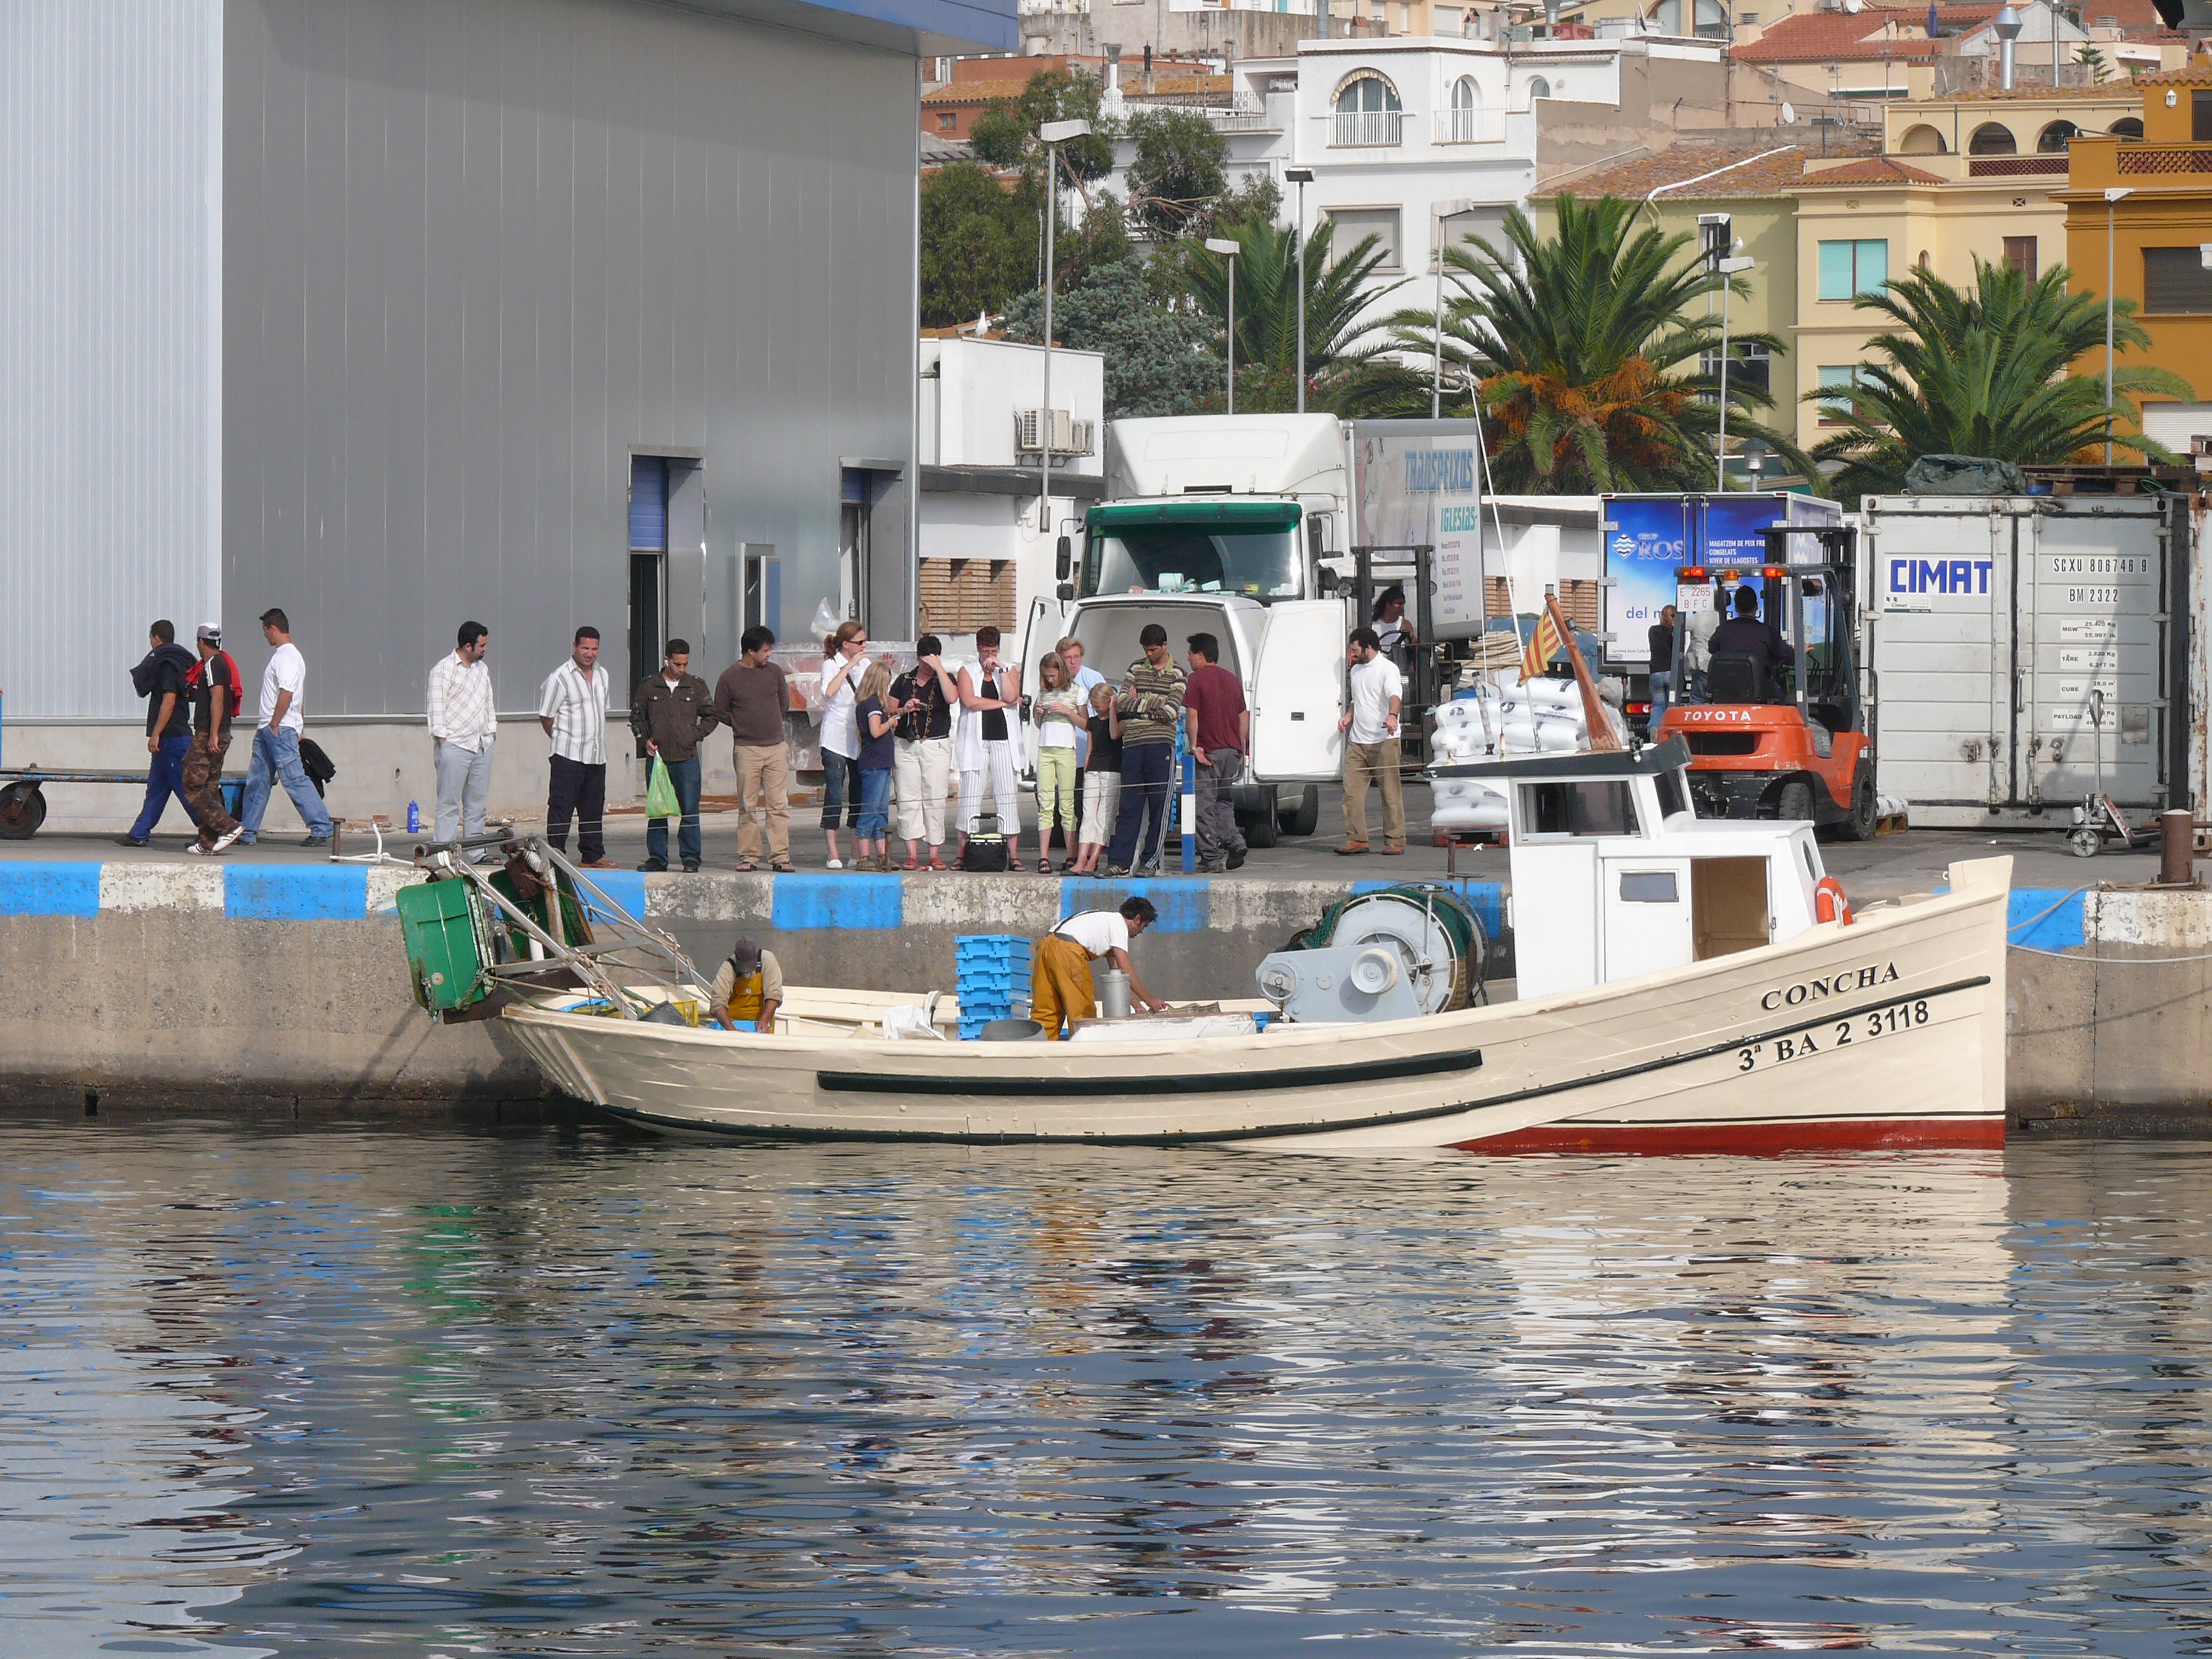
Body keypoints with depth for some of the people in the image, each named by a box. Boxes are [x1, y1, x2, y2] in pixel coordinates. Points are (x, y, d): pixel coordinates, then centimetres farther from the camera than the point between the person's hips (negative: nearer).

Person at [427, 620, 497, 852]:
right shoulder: (444, 670, -5)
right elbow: (437, 708, -7)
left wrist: (492, 733, 16)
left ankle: (476, 853, 13)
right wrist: (441, 742, -11)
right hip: (455, 745, -7)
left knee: (478, 804, 9)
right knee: (449, 804, -6)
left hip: (482, 746, 7)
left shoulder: (482, 669, 17)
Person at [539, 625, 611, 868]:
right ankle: (556, 854, -8)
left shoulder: (602, 675, 13)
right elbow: (546, 717, -5)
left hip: (597, 755, 7)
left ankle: (593, 855, 17)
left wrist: (597, 740, 16)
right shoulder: (561, 677, -9)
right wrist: (563, 741, 3)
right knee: (561, 808, -8)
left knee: (594, 808, 11)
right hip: (568, 756, -7)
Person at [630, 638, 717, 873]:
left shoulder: (696, 686, 7)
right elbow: (636, 717, 14)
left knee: (690, 811, -2)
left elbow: (711, 716, 14)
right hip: (657, 758, 0)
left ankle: (690, 857, 5)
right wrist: (645, 739, -2)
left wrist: (695, 736, 1)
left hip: (687, 758, 0)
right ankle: (657, 857, 9)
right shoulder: (648, 686, 7)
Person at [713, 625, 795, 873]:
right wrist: (744, 726, 5)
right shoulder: (729, 678, -2)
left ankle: (780, 857, -1)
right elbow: (721, 713, 5)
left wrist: (767, 721, 12)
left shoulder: (775, 672, 7)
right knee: (747, 806, 1)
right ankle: (748, 857, 7)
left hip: (776, 748, 2)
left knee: (779, 805, -2)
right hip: (746, 749, -2)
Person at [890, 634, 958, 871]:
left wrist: (938, 668, -13)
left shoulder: (944, 679, 7)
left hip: (937, 745, -1)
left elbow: (952, 698, -14)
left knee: (935, 800, -3)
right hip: (906, 745, 1)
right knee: (908, 800, -5)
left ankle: (934, 855, 1)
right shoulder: (904, 681, 11)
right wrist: (904, 710, -8)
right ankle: (912, 855, -4)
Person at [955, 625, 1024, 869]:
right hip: (975, 740, -1)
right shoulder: (967, 672, 8)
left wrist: (1001, 669, -6)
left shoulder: (1010, 670, 13)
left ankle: (1013, 855, -3)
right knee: (971, 796, -3)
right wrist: (1002, 704, -4)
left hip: (1002, 741, 1)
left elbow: (1010, 697, -5)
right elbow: (970, 701, -8)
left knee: (1007, 796, -3)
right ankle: (963, 853, -2)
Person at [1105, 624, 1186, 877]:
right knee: (1129, 806, 0)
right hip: (1133, 744, 3)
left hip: (1161, 745, -3)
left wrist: (1139, 702, -2)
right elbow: (1122, 701, 2)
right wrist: (1155, 703, -6)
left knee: (1159, 806, -1)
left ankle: (1151, 861, 5)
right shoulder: (1136, 668, 14)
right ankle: (1119, 861, 0)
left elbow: (1171, 712, -8)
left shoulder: (1176, 674, 4)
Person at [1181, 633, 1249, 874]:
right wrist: (1241, 749, 20)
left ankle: (1211, 858, -4)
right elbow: (1244, 716, 17)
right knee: (1223, 802, 17)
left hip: (1208, 752, -7)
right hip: (1232, 750, 7)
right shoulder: (1231, 679, 15)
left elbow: (1192, 715, -14)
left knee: (1205, 807, -2)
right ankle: (1234, 841, -4)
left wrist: (1194, 746, -13)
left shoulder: (1197, 679, -6)